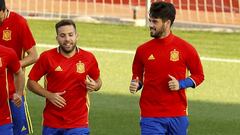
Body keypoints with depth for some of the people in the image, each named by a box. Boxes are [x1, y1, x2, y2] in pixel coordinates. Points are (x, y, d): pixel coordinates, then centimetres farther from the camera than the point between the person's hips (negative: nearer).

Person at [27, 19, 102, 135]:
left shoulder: (88, 58, 0)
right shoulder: (47, 57, -4)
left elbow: (98, 81, 15)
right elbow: (31, 82, 3)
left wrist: (94, 86, -9)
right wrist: (49, 95, -12)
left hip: (78, 124, 0)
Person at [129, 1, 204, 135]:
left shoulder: (185, 48, -1)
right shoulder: (143, 50, 3)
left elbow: (199, 75, 7)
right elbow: (137, 77, 15)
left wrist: (181, 84, -10)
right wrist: (135, 85, -8)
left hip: (177, 116, 0)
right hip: (150, 117, 0)